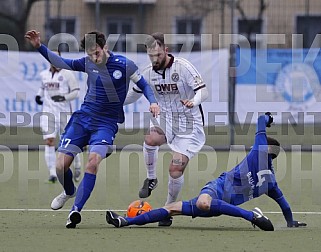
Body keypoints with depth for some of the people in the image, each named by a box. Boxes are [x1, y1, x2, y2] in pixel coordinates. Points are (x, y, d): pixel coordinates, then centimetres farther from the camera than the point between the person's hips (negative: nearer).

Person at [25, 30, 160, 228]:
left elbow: (144, 85, 2)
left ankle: (76, 210, -29)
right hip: (83, 117, 4)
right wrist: (39, 47, 4)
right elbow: (63, 64, 13)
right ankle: (69, 192, 31)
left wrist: (153, 102, -16)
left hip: (106, 123, -4)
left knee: (93, 162, -29)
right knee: (61, 165, -4)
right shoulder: (88, 63, 1)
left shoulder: (125, 65, -10)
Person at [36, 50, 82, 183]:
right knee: (49, 142, -10)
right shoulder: (44, 74, 11)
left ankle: (77, 167, 27)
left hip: (64, 111, -3)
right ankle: (52, 173, -9)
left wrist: (64, 97, -20)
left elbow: (75, 91, -4)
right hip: (48, 111, 3)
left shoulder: (67, 74, -4)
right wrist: (39, 95, 10)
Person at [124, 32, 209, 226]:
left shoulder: (183, 67, -17)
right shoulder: (149, 73, -1)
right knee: (150, 139, -31)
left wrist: (194, 101, -42)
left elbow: (204, 91, -21)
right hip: (166, 121, 4)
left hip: (189, 125, -4)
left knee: (176, 169, -13)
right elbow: (134, 94, 16)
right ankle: (151, 179, -6)